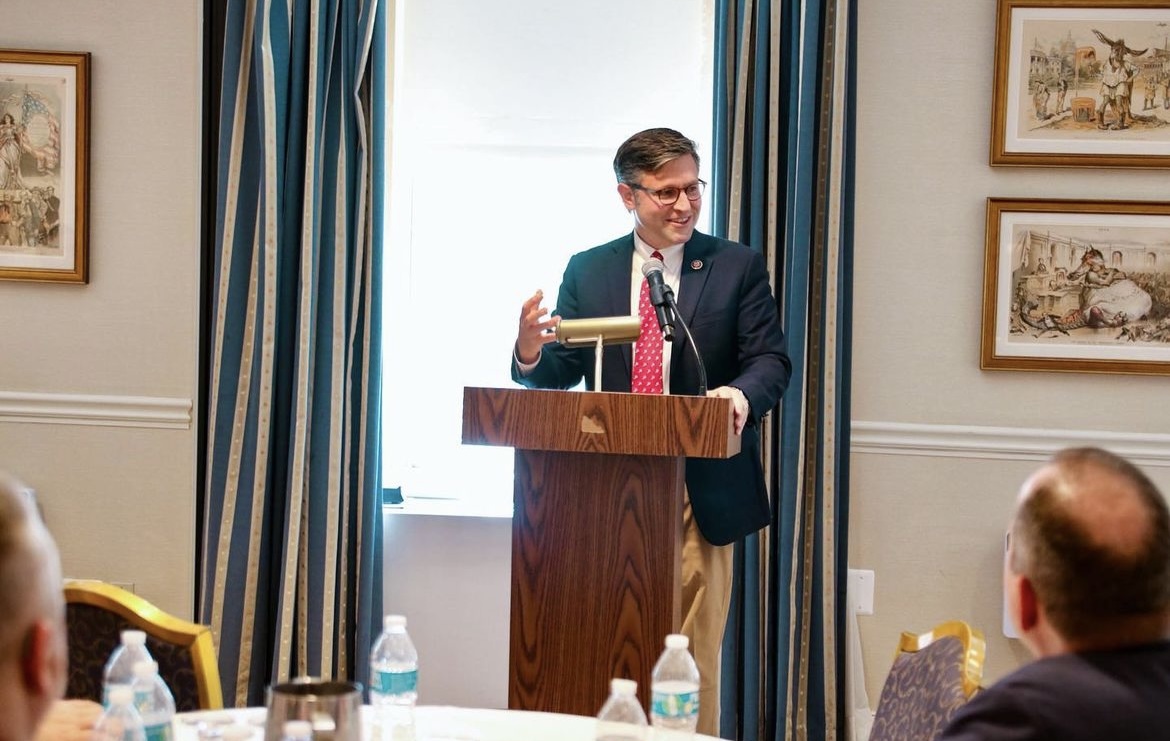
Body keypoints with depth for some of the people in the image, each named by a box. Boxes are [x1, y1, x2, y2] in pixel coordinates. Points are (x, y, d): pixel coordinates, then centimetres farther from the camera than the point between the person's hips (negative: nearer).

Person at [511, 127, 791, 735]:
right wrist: (531, 352, -18)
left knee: (692, 655, 0)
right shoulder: (587, 272, 9)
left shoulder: (738, 268, 4)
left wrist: (742, 393, -26)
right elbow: (561, 371, 7)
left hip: (700, 487, -2)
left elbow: (770, 359, -3)